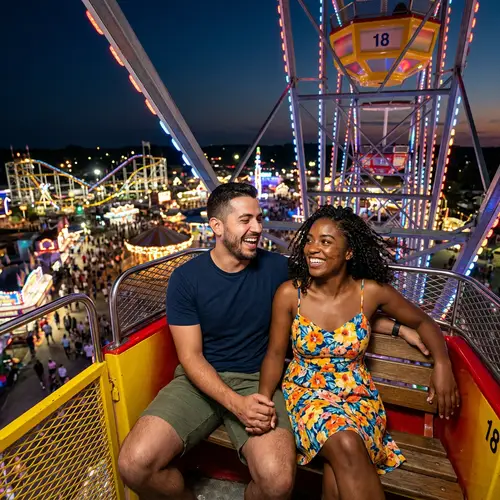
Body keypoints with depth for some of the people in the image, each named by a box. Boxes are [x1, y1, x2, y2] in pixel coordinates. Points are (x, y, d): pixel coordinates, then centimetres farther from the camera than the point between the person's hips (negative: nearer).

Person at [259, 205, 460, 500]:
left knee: (341, 470, -28)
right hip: (306, 393, 0)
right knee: (346, 447, -30)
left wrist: (443, 365, -8)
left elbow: (424, 322, 7)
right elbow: (276, 354, -3)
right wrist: (263, 398, -18)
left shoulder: (372, 292, -9)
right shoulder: (289, 293, -11)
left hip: (357, 396, 1)